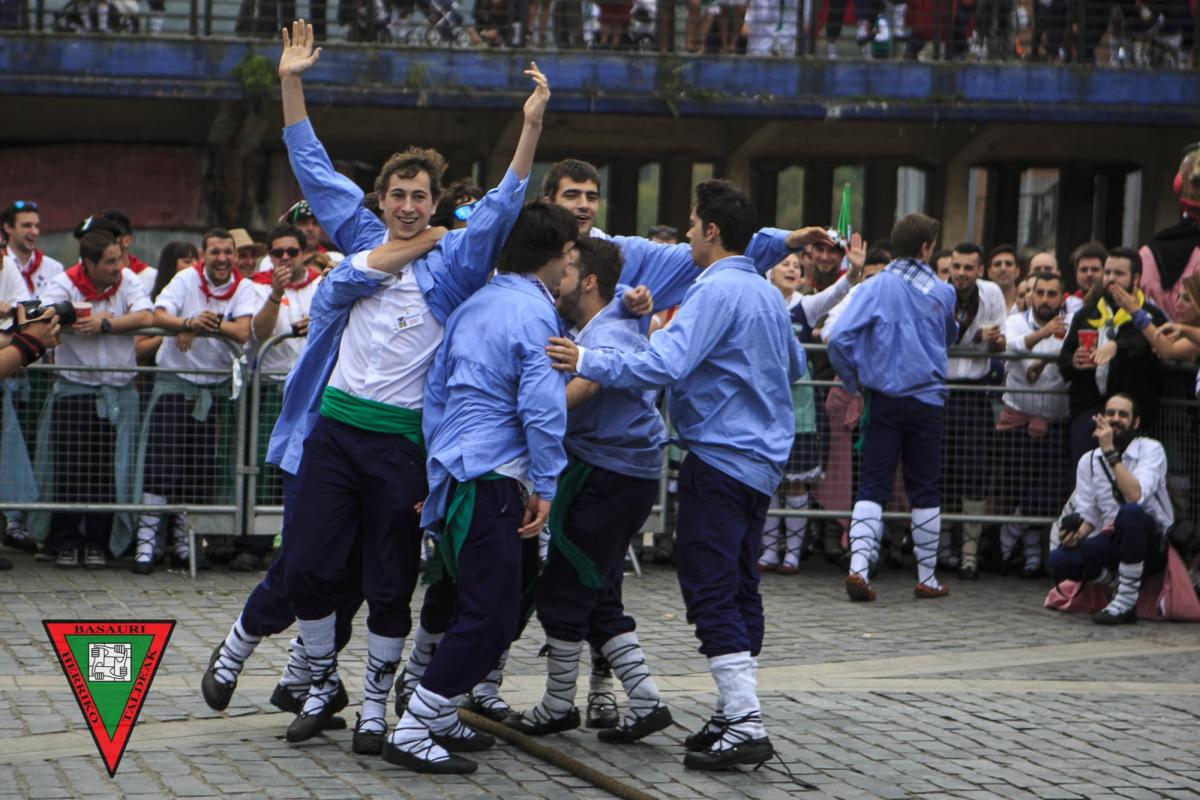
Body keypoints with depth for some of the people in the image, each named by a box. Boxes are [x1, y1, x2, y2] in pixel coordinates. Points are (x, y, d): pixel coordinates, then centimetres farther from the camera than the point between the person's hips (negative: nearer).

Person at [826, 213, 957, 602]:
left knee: (873, 487, 2)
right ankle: (927, 578, 16)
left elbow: (839, 338, -15)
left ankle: (859, 566, -15)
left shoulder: (876, 288, -5)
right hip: (928, 401, 1)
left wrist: (852, 381, 0)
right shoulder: (943, 292, 0)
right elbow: (951, 337, 18)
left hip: (885, 398, -1)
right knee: (925, 491, 10)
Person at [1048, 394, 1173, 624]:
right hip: (1112, 542, 3)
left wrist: (1110, 452, -27)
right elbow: (1088, 514, 4)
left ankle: (1127, 602, -27)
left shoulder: (1151, 450, -9)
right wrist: (1079, 532, -19)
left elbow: (1136, 496, -26)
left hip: (1153, 543, -3)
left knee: (1129, 512, -38)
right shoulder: (1088, 461, 5)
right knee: (1059, 560, -25)